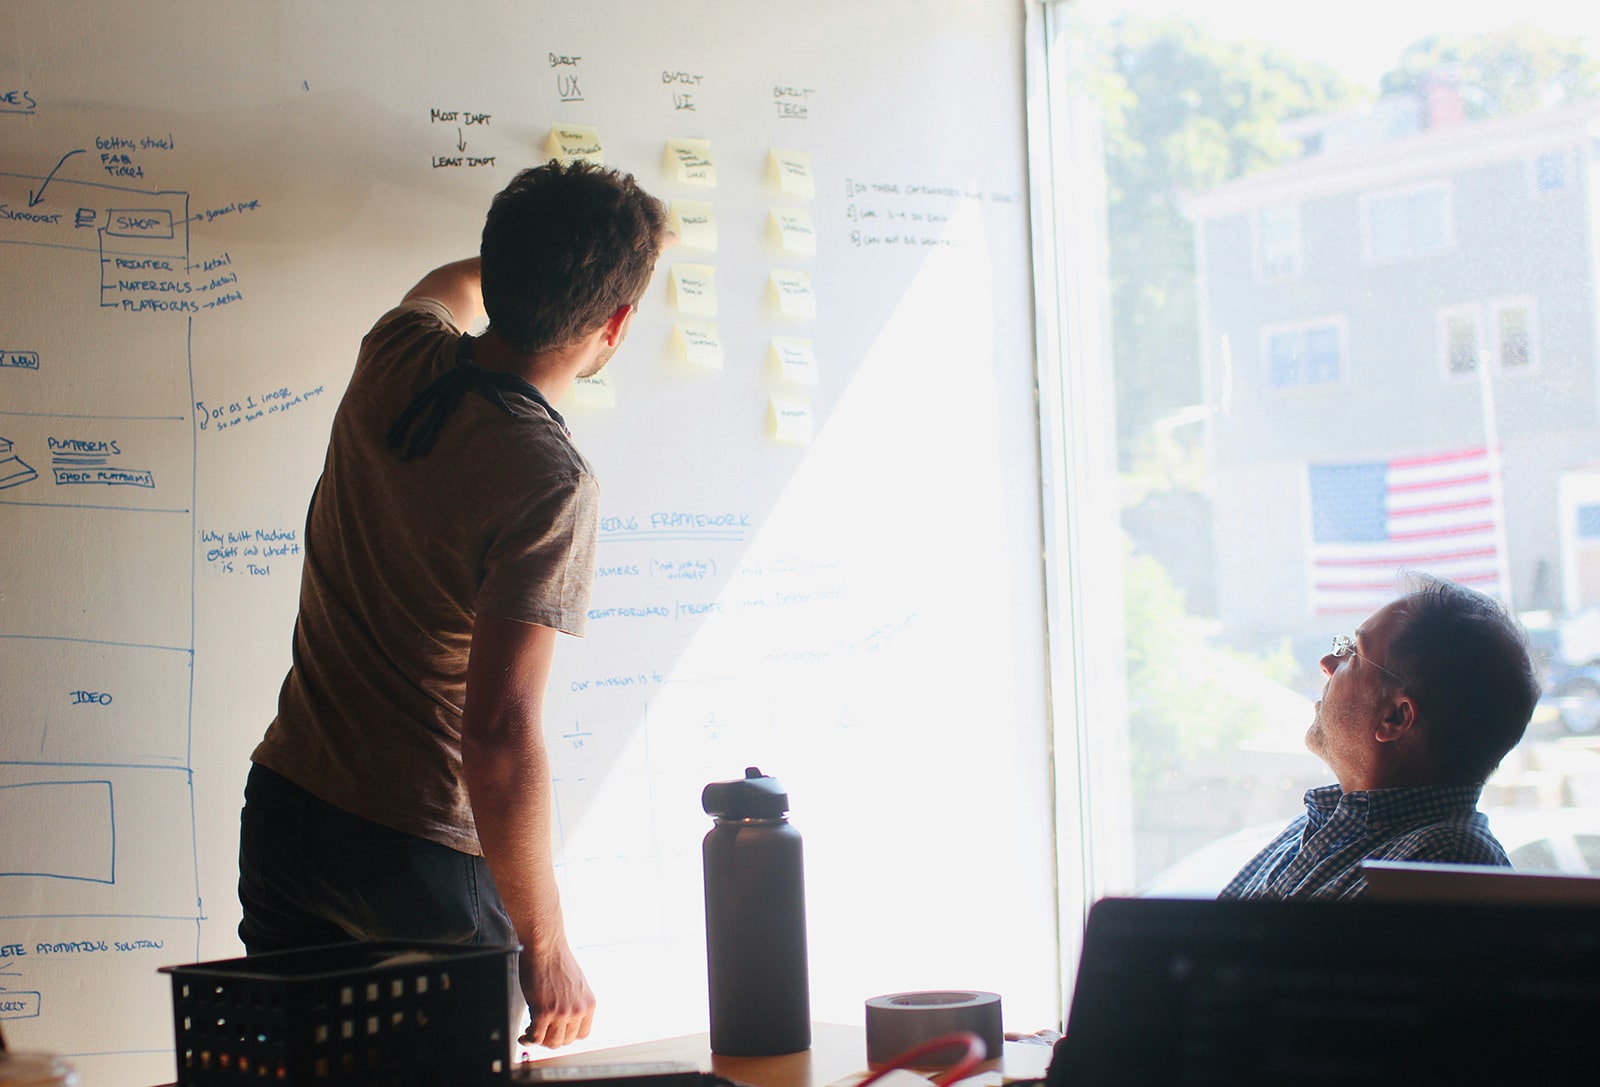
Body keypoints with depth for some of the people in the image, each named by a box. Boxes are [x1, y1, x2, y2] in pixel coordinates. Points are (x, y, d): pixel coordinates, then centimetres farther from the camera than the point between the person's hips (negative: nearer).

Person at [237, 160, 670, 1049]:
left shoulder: (398, 355, -2)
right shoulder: (550, 484, -22)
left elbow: (452, 284, 26)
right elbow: (500, 735, -26)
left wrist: (546, 254, 43)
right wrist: (547, 950, -19)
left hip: (285, 810, 7)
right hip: (420, 857, -7)